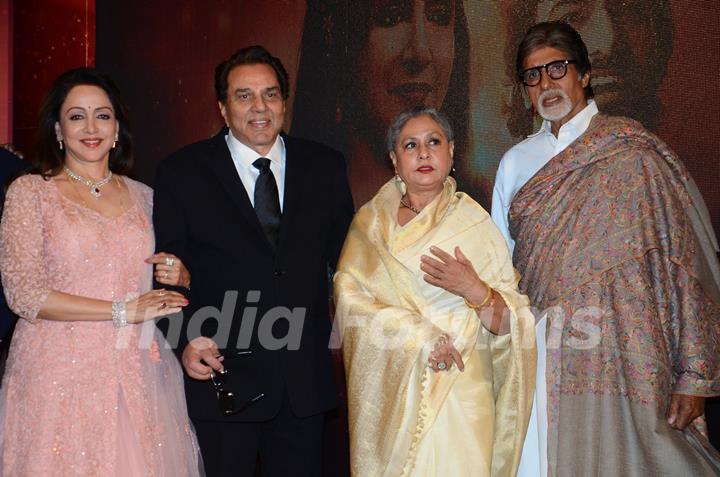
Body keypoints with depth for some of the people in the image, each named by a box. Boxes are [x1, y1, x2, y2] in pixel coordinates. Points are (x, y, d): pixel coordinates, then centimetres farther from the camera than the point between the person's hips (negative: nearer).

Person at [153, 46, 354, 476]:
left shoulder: (325, 167, 5)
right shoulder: (183, 173, -1)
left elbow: (346, 258, 11)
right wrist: (184, 342, -14)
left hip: (305, 379, 3)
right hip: (222, 376, -2)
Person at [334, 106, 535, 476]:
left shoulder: (474, 223, 2)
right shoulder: (370, 221, 7)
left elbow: (510, 324, 0)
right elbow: (348, 296, -6)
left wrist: (474, 290, -19)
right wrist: (420, 335, -16)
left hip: (458, 391, -1)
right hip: (387, 394, 1)